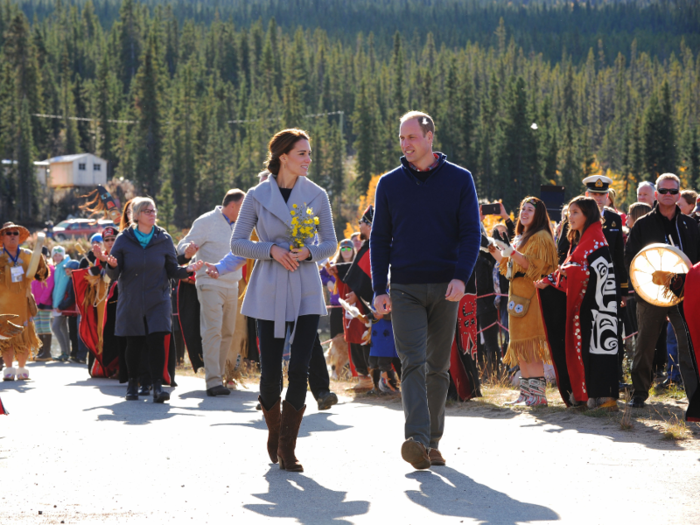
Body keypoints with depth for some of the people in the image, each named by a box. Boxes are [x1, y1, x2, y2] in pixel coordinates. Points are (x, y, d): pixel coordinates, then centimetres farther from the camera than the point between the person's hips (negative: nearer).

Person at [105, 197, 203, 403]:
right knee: (134, 343, 4)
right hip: (131, 300, 0)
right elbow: (113, 275, -1)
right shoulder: (124, 240, -1)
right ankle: (132, 384, 20)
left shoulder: (164, 239, 3)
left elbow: (172, 270, 8)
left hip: (158, 301, 0)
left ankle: (157, 386, -13)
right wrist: (112, 266, -24)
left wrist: (187, 270, -12)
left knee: (157, 341, -12)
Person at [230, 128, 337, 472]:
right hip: (269, 292, -1)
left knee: (300, 368, -9)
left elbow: (330, 243, 10)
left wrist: (308, 252, -11)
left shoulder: (317, 195, 5)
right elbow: (237, 243, 4)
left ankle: (287, 448, -2)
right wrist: (272, 250, -12)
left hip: (306, 292, 1)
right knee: (270, 370, -1)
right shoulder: (257, 196, 1)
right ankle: (274, 433, 26)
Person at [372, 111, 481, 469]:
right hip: (404, 288, 0)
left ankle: (433, 442, 16)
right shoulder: (389, 184, 8)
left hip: (445, 288, 0)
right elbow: (380, 239, 9)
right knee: (413, 363, -13)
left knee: (438, 367, 7)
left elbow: (471, 233, 0)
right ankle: (416, 439, -24)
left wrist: (461, 277, -15)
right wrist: (379, 289, 0)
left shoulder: (459, 180, 3)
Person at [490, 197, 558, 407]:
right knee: (521, 349, 8)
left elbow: (535, 266, -16)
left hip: (531, 297, -9)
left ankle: (538, 394, -16)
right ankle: (526, 394, 10)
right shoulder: (520, 239, 22)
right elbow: (509, 268, 25)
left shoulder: (540, 237, -5)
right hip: (518, 295, 9)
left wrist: (513, 253, -23)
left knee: (530, 346, -14)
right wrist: (496, 253, 13)